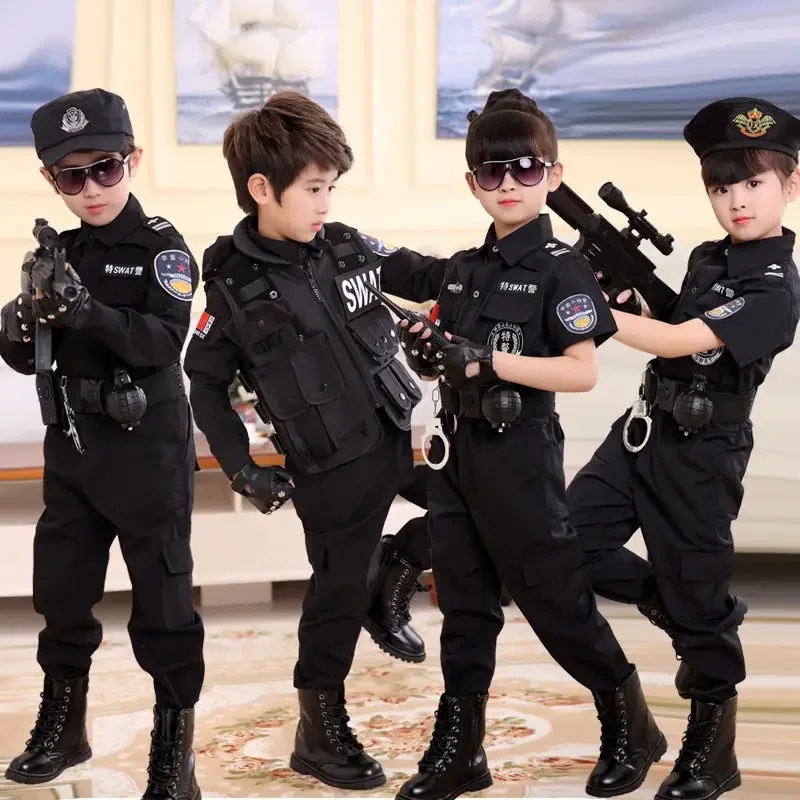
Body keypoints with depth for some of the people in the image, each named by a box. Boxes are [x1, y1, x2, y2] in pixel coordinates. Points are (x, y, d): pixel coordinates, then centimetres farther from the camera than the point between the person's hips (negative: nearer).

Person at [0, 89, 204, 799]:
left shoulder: (161, 247, -9)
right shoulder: (59, 253, 7)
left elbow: (164, 343, -22)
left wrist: (88, 311, -35)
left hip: (148, 449, -6)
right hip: (73, 446, 6)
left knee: (162, 595, 0)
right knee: (61, 588, 14)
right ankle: (63, 725, 32)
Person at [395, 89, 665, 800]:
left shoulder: (560, 268, -10)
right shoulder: (465, 269, 11)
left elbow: (583, 372, -19)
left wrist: (491, 361, -25)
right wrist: (426, 354, -5)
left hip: (521, 458, -7)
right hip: (458, 453, 7)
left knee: (555, 599, 2)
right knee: (465, 607, 11)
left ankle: (631, 726, 20)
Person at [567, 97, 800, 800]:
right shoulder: (708, 258, 8)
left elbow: (675, 342, -24)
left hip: (700, 456, -8)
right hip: (643, 430, 8)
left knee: (697, 598, 2)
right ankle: (679, 610, 25)